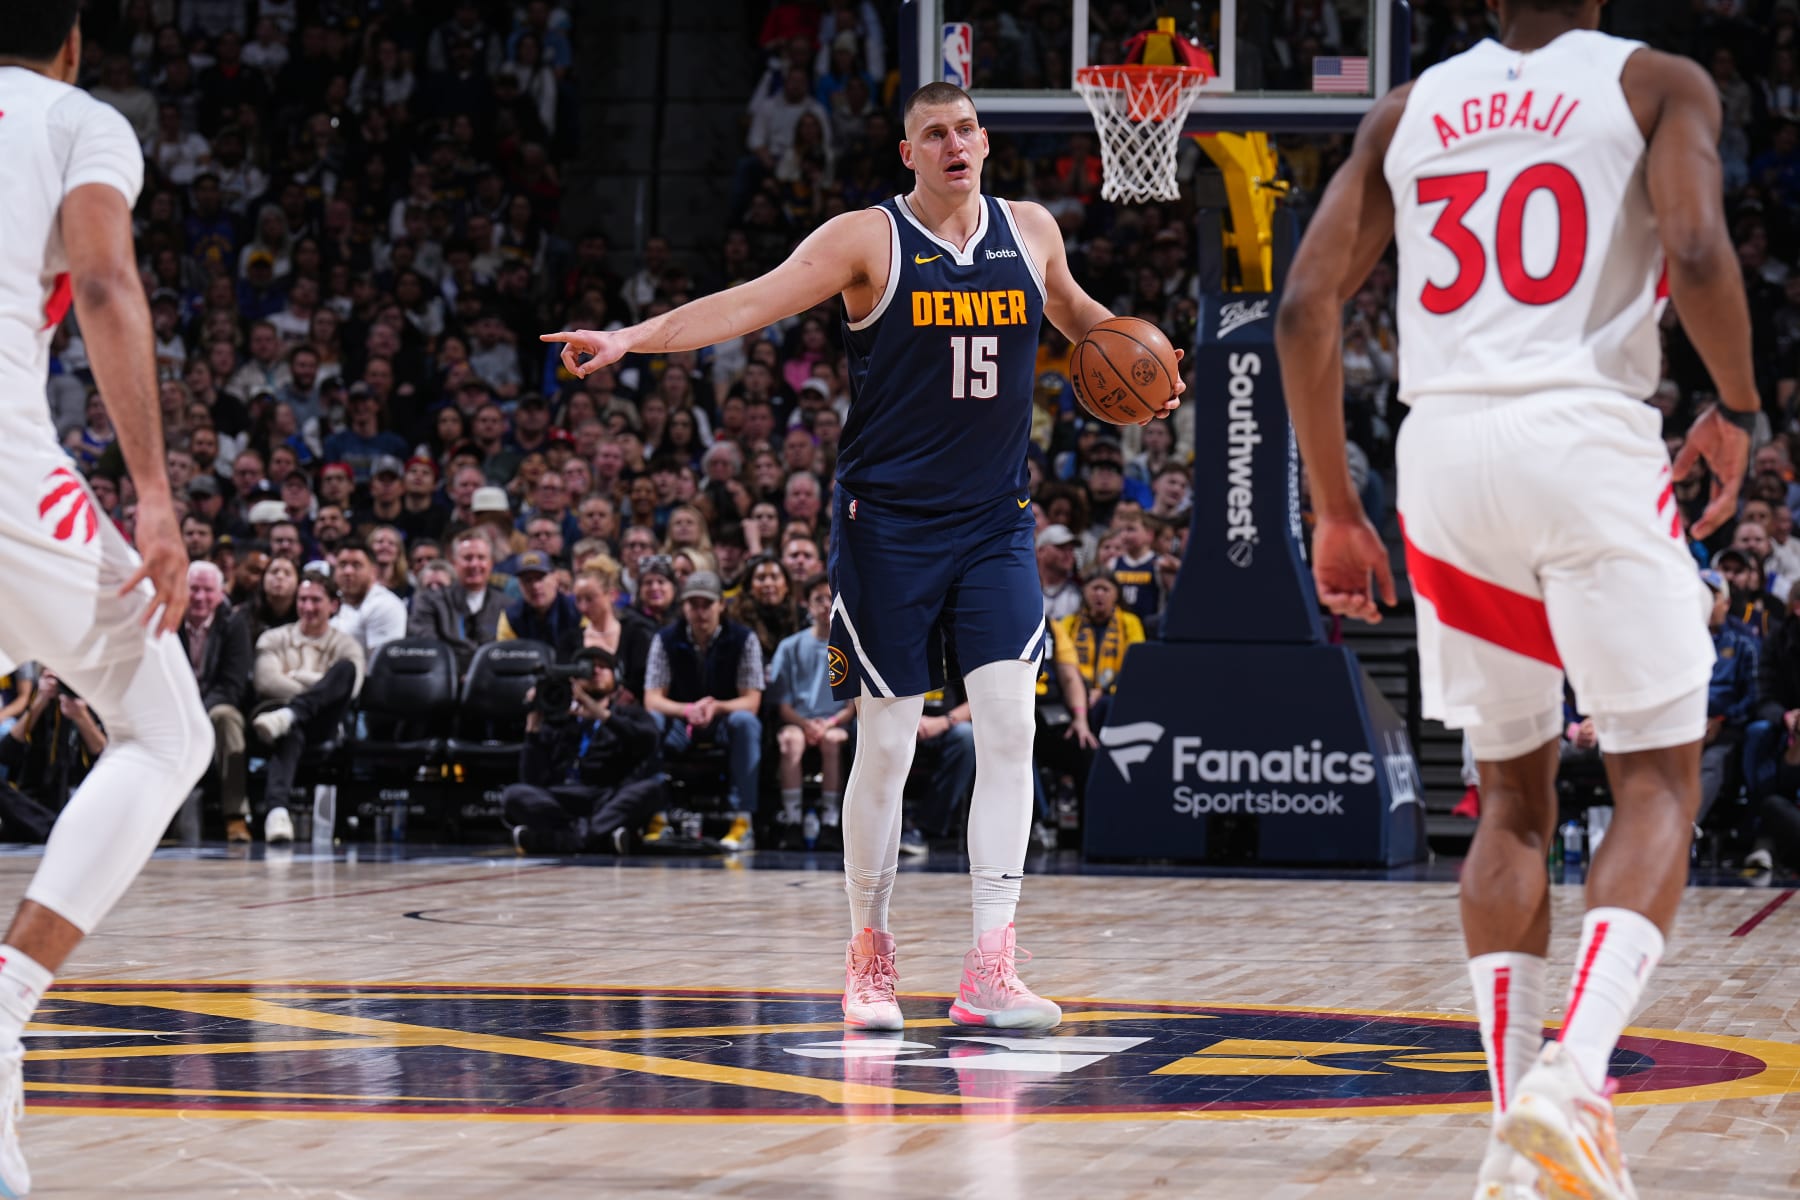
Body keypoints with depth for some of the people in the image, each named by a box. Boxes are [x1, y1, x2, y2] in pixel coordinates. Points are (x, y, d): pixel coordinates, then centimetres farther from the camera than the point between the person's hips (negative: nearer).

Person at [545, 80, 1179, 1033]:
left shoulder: (1030, 231, 8)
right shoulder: (867, 240, -6)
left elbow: (1074, 311, 30)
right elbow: (751, 302, -16)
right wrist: (632, 337, -27)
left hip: (994, 523, 3)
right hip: (888, 522, -3)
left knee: (1010, 725, -10)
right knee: (885, 745, 0)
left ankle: (990, 967, -11)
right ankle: (868, 954, 16)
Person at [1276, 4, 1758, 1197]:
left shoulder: (1409, 109, 17)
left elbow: (1307, 305, 10)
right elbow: (1696, 250, -12)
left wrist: (1335, 510, 16)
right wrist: (1737, 408, 5)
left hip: (1444, 441, 4)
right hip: (1590, 438, -4)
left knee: (1512, 797, 16)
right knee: (1658, 784, 4)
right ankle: (1572, 1081, -18)